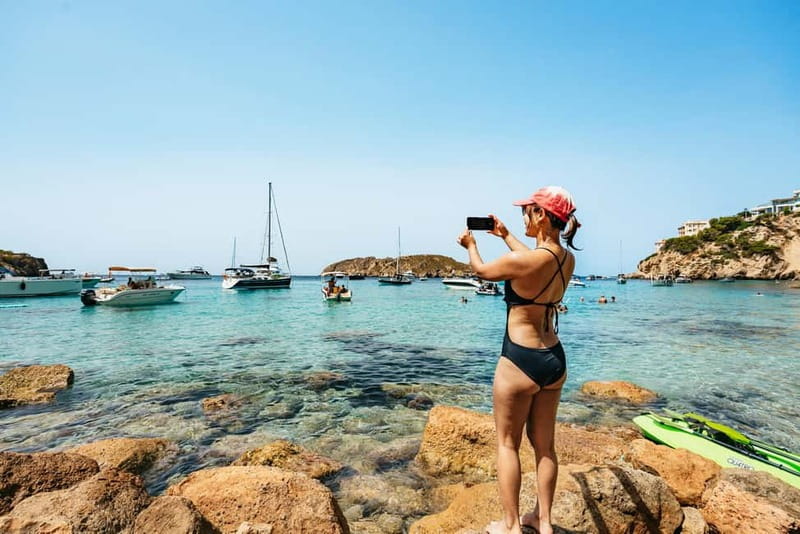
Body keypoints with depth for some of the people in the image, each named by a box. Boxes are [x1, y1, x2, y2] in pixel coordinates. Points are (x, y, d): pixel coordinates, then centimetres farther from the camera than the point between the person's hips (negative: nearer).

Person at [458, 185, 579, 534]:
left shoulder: (521, 261, -22)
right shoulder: (567, 259, 0)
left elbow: (482, 271, -2)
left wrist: (471, 245, 19)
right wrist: (505, 236, 33)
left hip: (520, 362, -7)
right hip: (555, 360, 7)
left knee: (507, 443, 12)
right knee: (544, 444, 20)